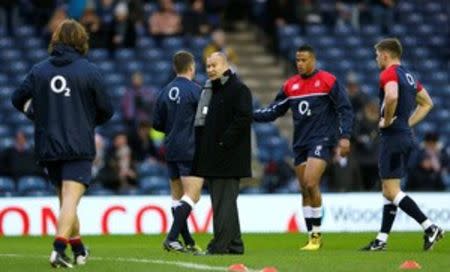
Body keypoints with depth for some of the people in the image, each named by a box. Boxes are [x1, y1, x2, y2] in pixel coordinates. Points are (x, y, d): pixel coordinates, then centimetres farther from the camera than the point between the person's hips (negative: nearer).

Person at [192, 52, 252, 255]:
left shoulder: (238, 89, -8)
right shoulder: (208, 90, 18)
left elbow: (244, 118, -18)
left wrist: (224, 141, -20)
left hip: (228, 158, -9)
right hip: (211, 158, 9)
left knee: (224, 202, -9)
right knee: (220, 201, 12)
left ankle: (219, 245, -11)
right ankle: (234, 244, 18)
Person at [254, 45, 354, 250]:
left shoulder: (328, 81, -3)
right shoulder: (290, 85, 11)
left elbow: (345, 109, -3)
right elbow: (274, 111, 14)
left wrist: (345, 136, -11)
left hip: (321, 140, -6)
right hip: (300, 143, 6)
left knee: (310, 184, -18)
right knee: (305, 191, 5)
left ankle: (316, 233, -8)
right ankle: (313, 237, 12)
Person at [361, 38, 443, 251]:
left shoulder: (389, 74, -12)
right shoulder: (409, 76, 16)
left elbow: (392, 97, -33)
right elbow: (427, 103, 25)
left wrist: (387, 120, -18)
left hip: (393, 137, -10)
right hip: (406, 136, 10)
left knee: (392, 191, -9)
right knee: (389, 191, 13)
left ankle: (430, 228, -16)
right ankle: (381, 240, 15)